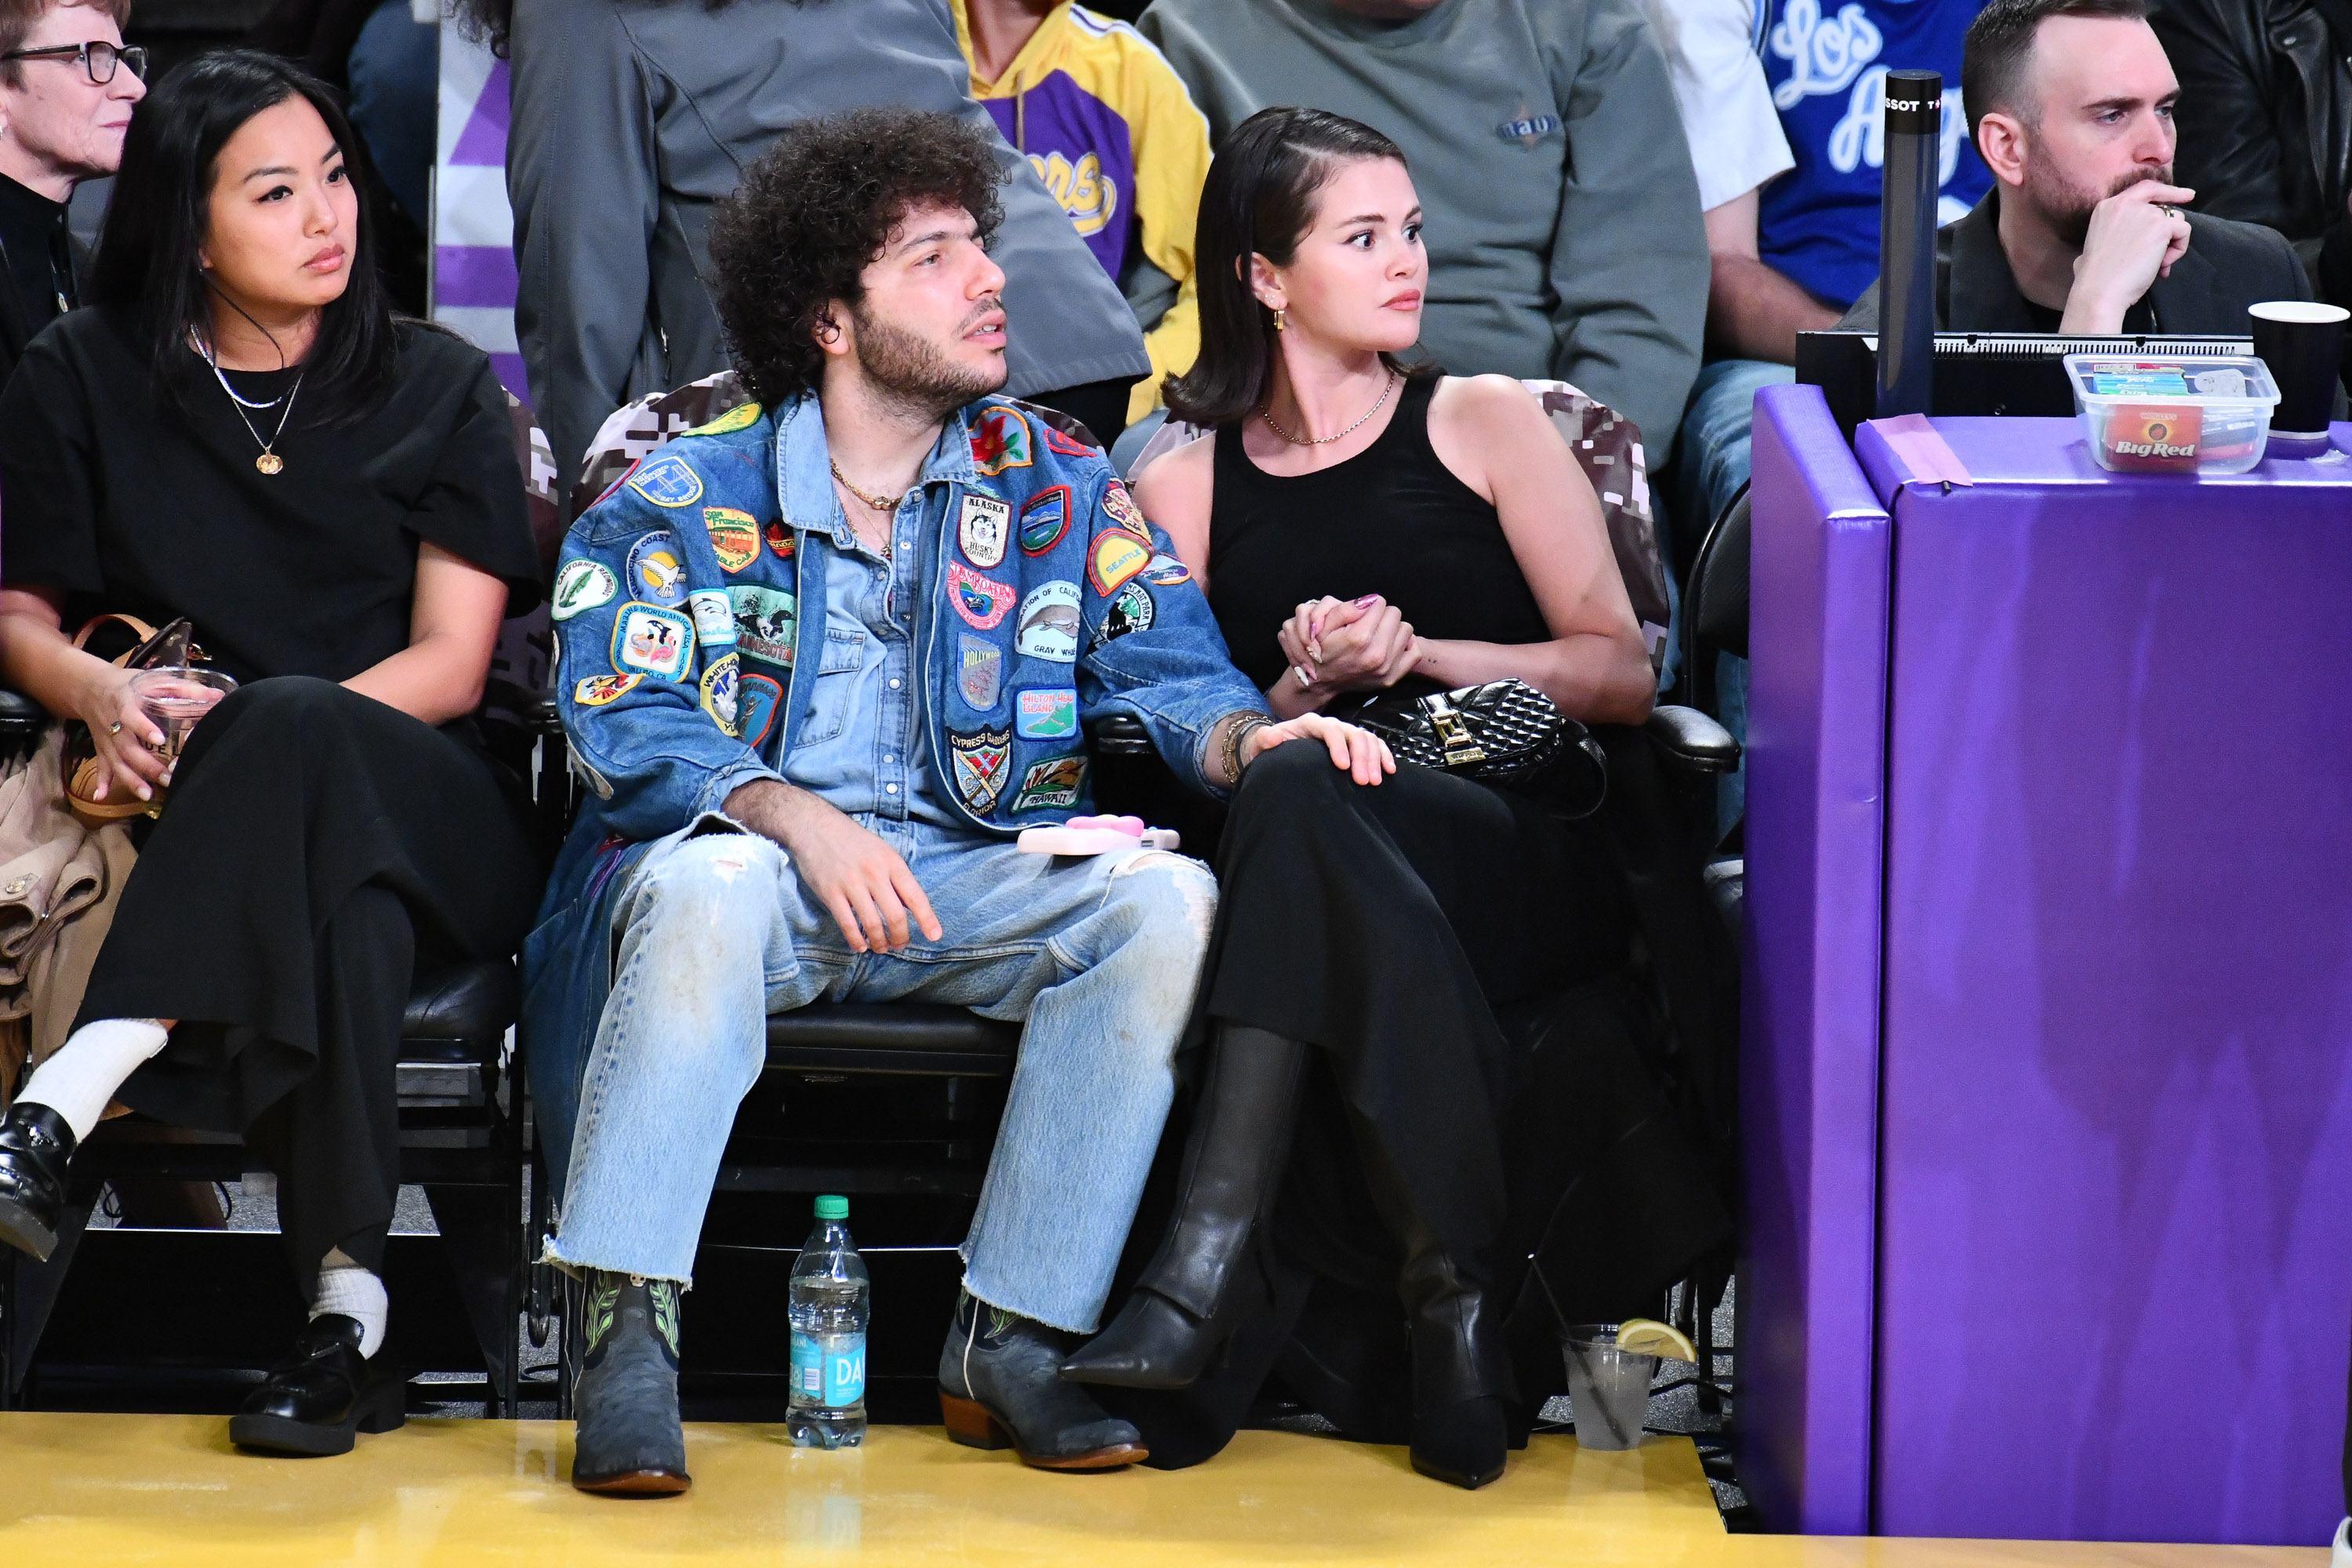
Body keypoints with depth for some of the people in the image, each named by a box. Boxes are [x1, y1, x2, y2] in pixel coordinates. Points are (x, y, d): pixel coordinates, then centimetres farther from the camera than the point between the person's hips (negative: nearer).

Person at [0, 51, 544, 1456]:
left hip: (435, 822, 0)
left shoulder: (437, 390, 10)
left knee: (295, 731, -38)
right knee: (337, 893, -38)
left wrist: (251, 733, -17)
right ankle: (349, 1309, -44)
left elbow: (451, 665, 0)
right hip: (192, 826, 0)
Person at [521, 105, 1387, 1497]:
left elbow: (1168, 672, 7)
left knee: (1167, 898, -26)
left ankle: (1013, 1336, -25)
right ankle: (631, 1333, -36)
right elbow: (624, 718, -5)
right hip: (753, 848, -3)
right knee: (705, 882, -37)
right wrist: (799, 821, -23)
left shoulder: (1057, 485, 14)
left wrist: (1249, 736, -18)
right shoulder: (686, 496, 5)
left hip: (973, 884, 3)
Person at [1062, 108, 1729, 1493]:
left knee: (1301, 805, -35)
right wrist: (1308, 683, -6)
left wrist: (1415, 654, -4)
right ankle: (1452, 1295, -40)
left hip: (1532, 868, -1)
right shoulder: (1183, 494, 18)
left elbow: (1623, 674, 9)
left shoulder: (1484, 426, 15)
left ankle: (1208, 1272, -44)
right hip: (1316, 870, 1)